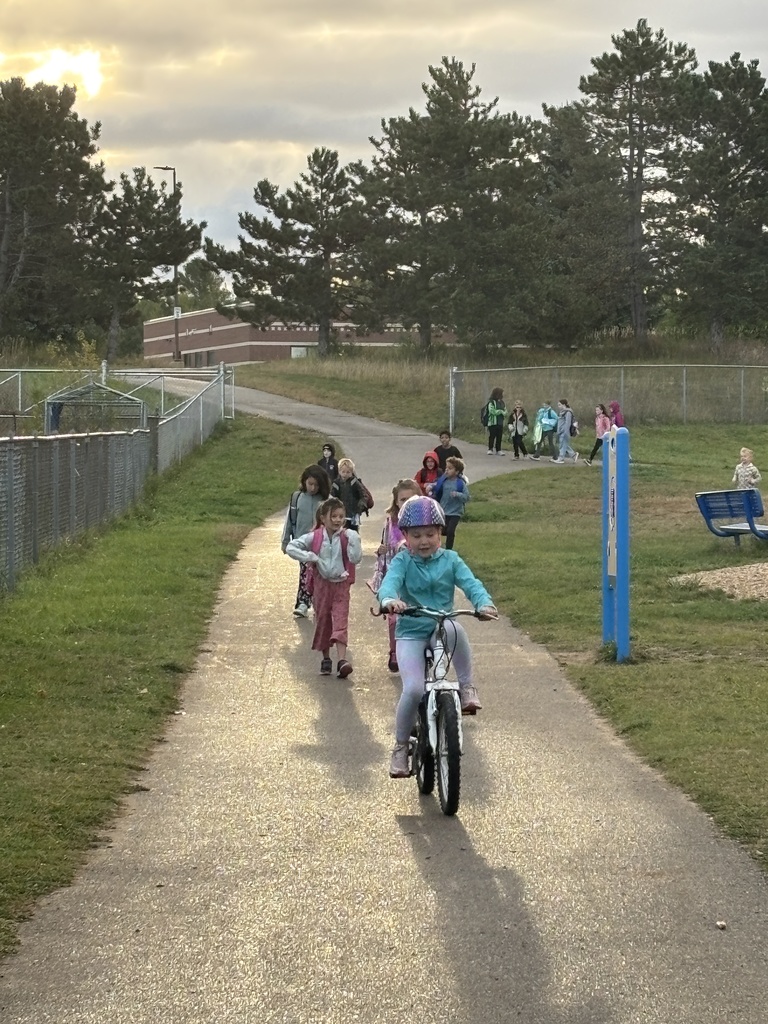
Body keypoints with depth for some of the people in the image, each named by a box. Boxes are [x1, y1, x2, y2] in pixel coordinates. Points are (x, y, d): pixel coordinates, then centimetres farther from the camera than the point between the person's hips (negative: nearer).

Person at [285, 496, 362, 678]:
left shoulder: (347, 537, -4)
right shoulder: (314, 537, -3)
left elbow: (356, 558, -14)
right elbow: (291, 548, -5)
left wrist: (353, 538, -21)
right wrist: (310, 557, -13)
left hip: (341, 584, -2)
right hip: (321, 583, 2)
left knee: (340, 621, -12)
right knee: (322, 621, 9)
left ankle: (342, 660, -21)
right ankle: (326, 659, 24)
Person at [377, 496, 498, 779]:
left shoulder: (450, 560, 5)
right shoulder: (402, 562, -1)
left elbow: (470, 583, -9)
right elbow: (389, 582, -21)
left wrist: (484, 603, -31)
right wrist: (389, 600, -45)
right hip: (410, 633, -1)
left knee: (453, 628, -37)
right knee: (413, 689, -21)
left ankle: (467, 686, -20)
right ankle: (400, 747, 1)